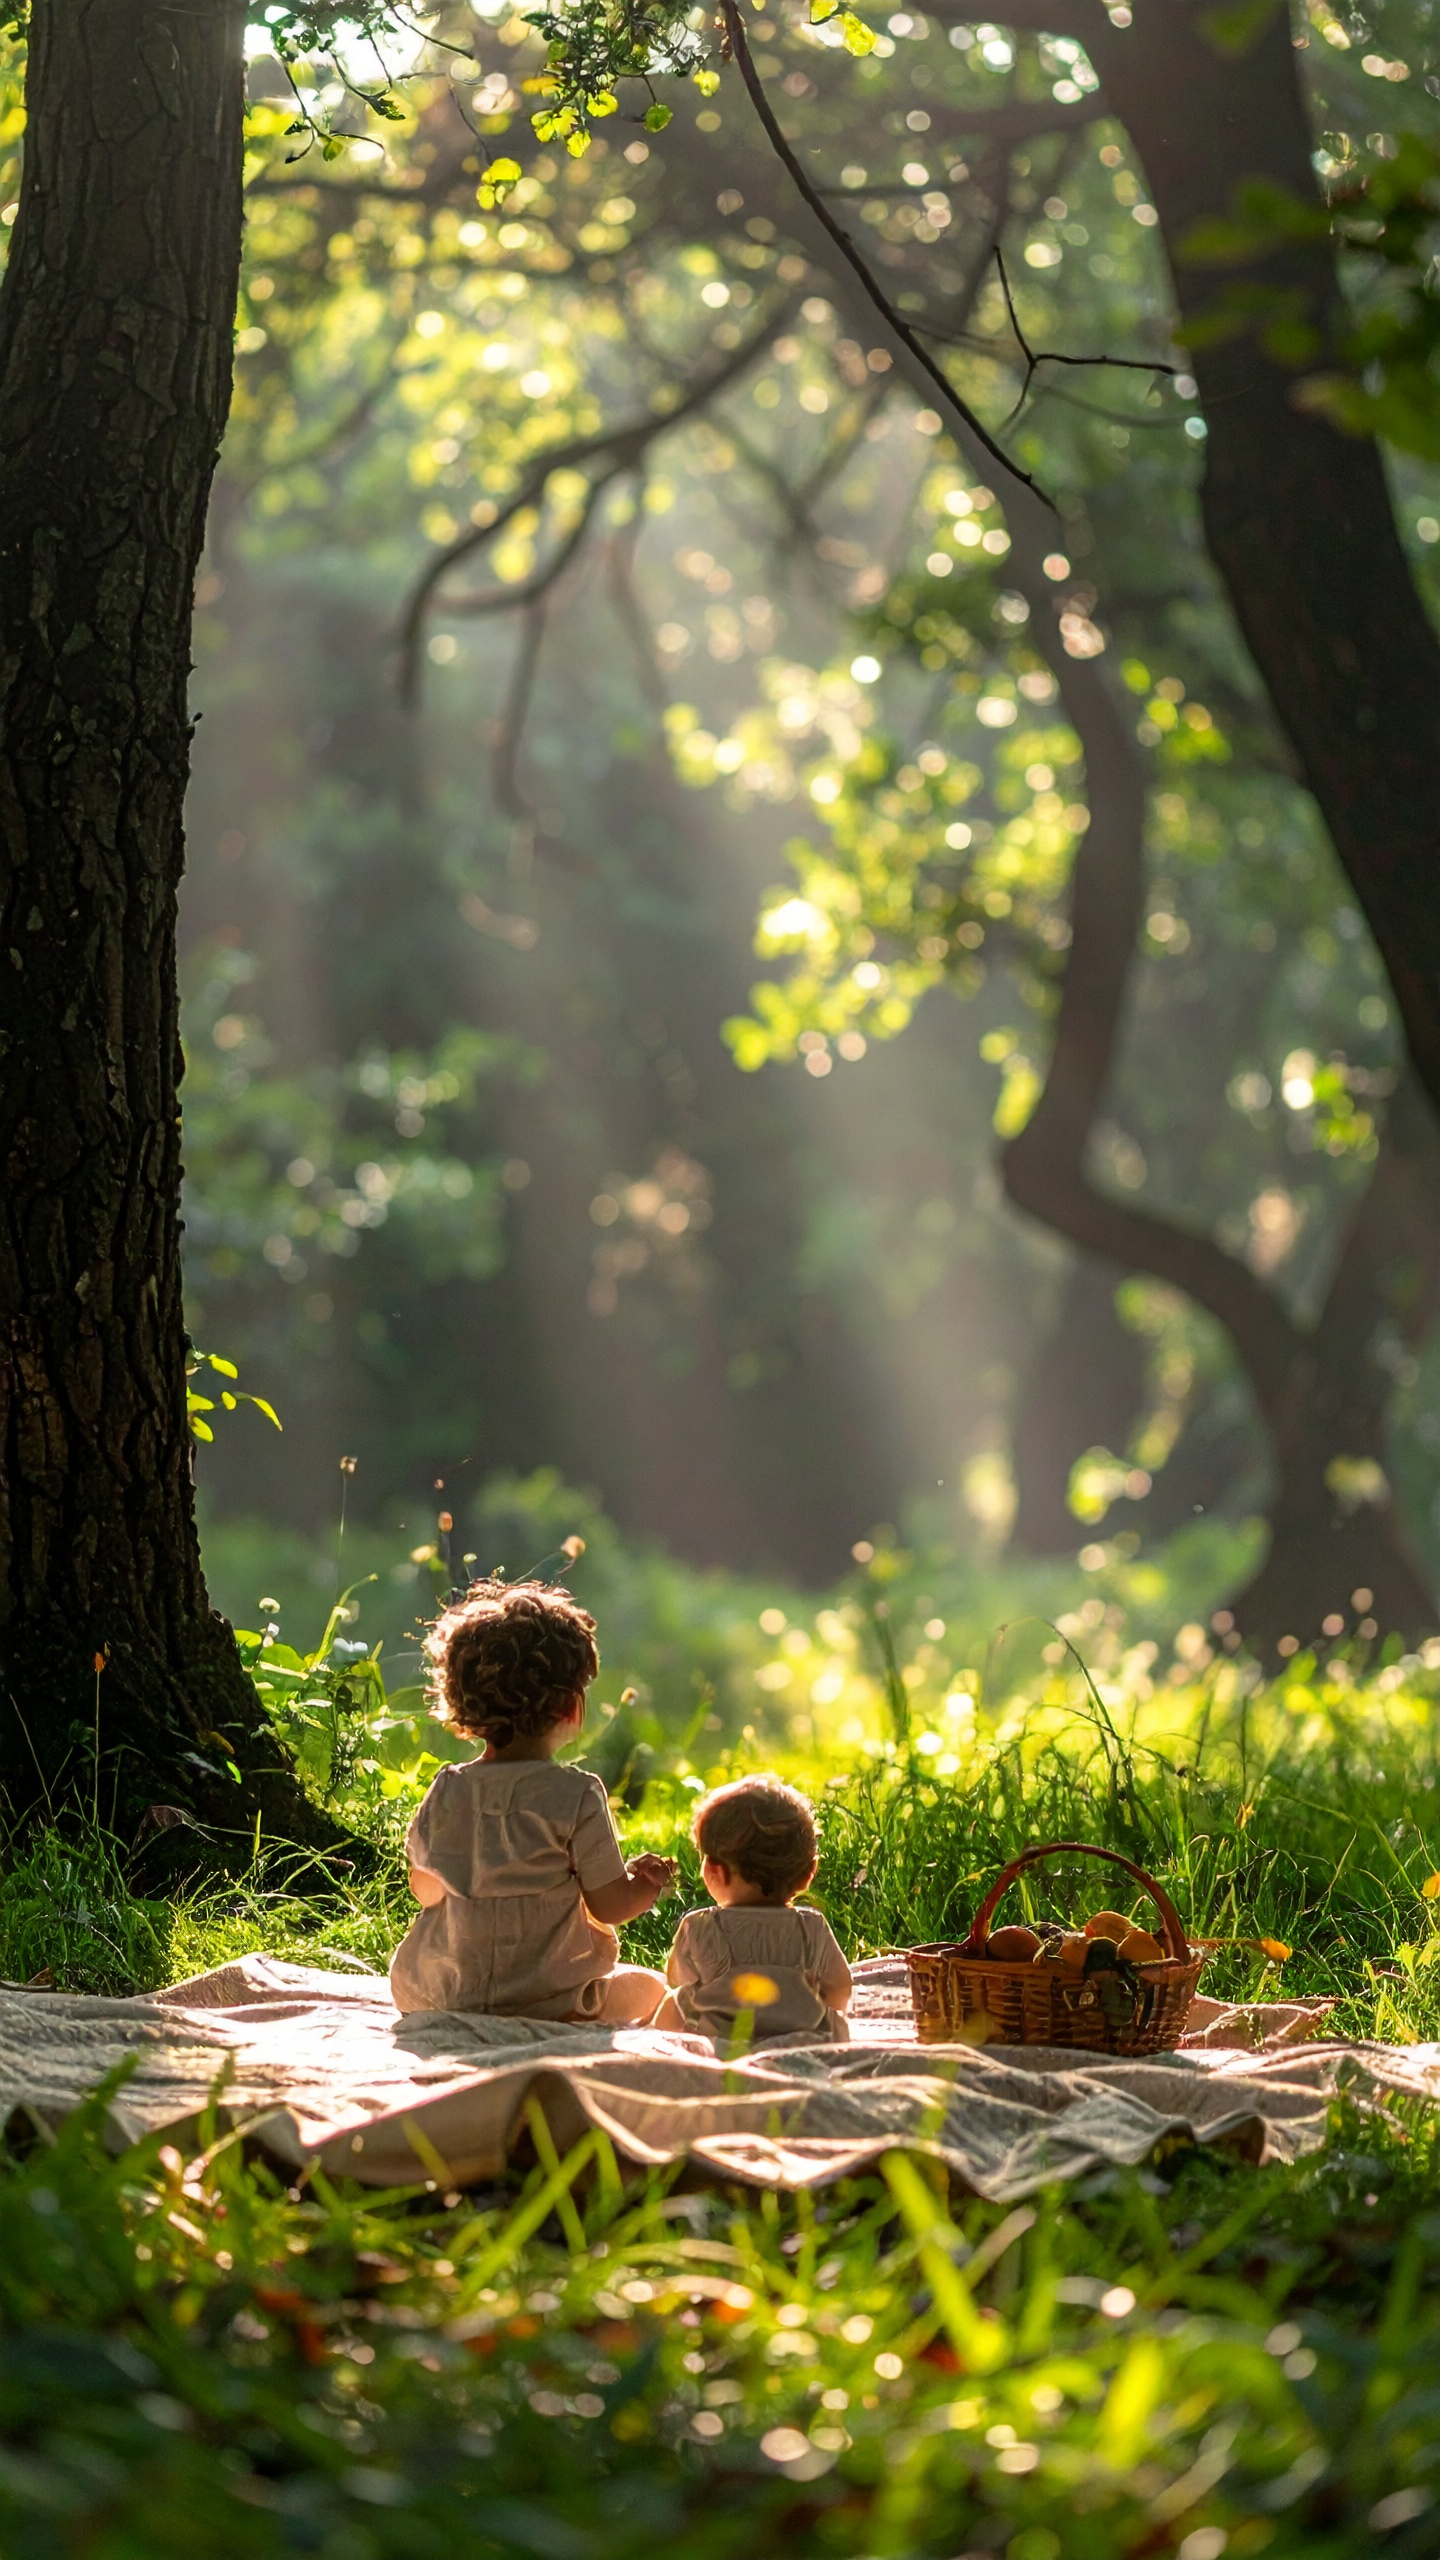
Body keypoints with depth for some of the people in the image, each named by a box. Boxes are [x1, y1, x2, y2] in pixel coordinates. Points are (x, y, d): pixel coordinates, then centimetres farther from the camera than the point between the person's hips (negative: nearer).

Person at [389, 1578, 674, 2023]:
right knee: (648, 1988, 18)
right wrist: (649, 1885, 13)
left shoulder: (448, 1791, -2)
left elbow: (425, 1889, 9)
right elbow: (610, 1906, -9)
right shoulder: (578, 1797, -15)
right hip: (547, 1999, -4)